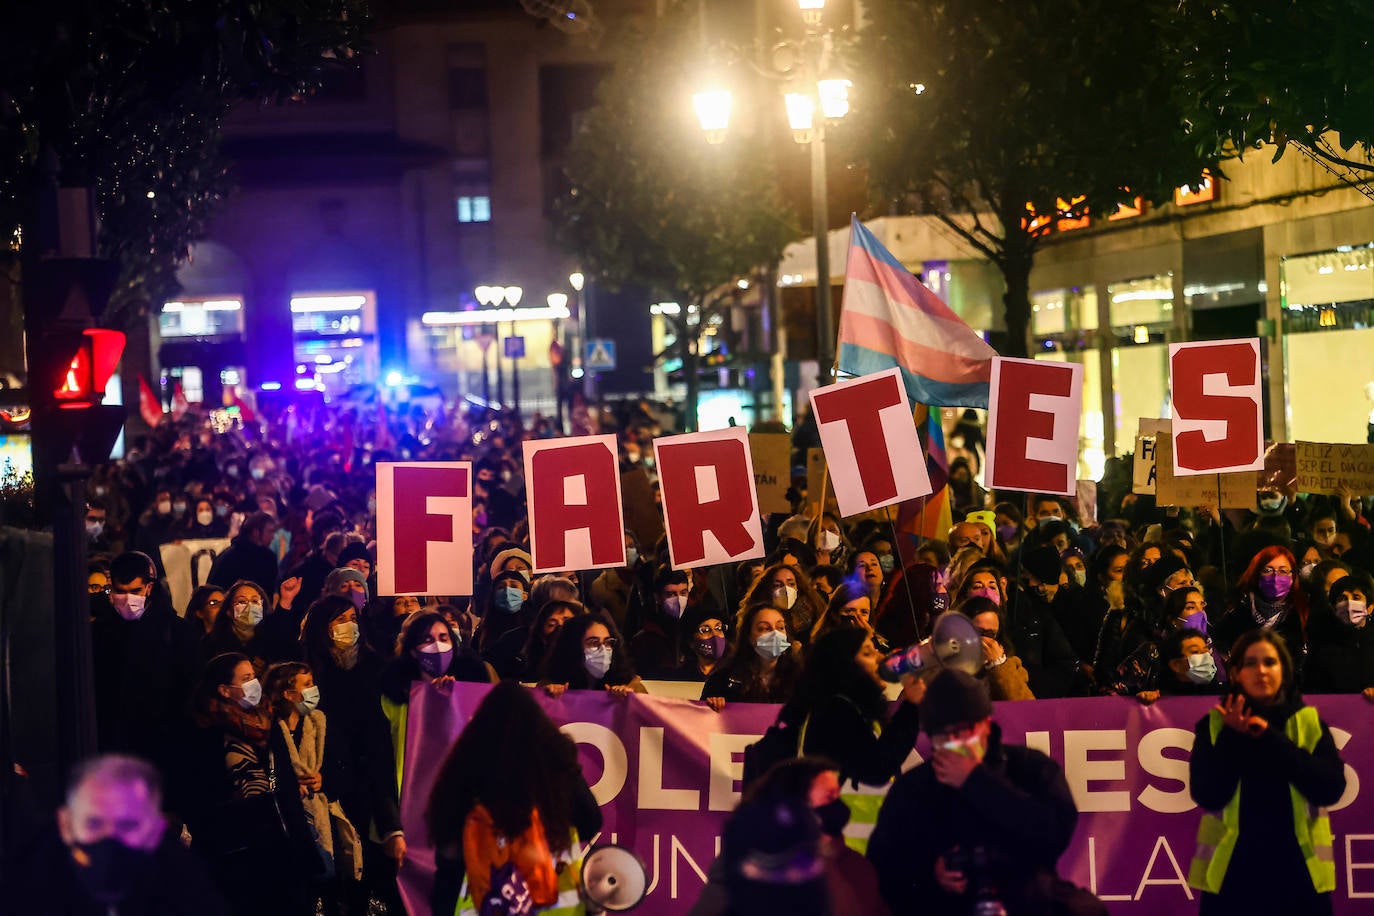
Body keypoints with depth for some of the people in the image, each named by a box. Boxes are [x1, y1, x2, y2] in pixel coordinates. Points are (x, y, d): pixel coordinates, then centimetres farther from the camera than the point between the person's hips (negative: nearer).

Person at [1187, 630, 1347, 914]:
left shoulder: (1310, 723, 5)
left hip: (1298, 869, 1)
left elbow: (1331, 788, -8)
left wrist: (1272, 741, -13)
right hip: (1232, 871, -1)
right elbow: (1206, 795, -6)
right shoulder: (1214, 726, 3)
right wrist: (1234, 739, -15)